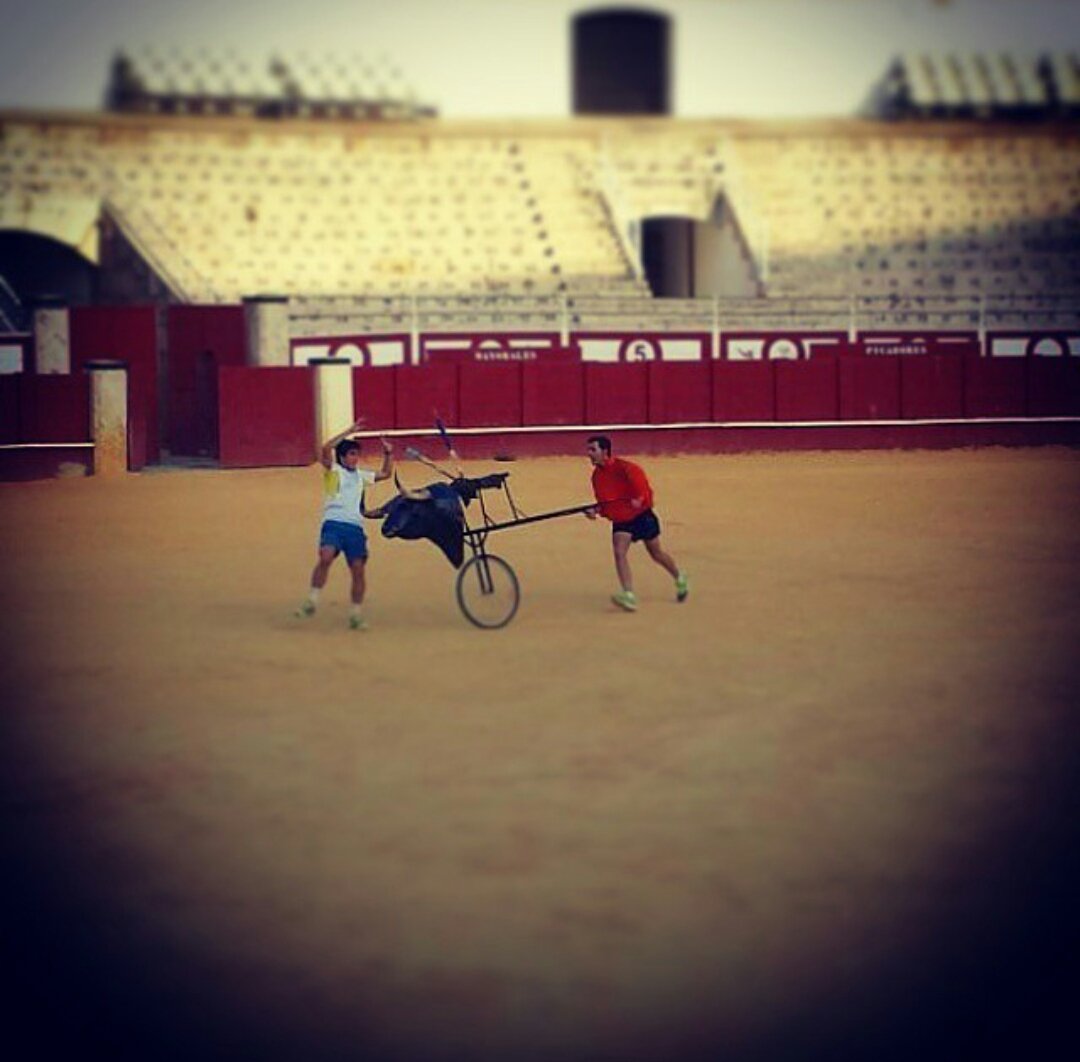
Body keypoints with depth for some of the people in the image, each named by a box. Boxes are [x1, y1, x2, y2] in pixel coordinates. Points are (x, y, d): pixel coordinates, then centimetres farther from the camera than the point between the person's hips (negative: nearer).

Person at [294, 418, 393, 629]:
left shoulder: (360, 475, 22)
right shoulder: (333, 471, 6)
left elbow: (385, 474, 35)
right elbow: (326, 449, -12)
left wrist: (388, 454, 21)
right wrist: (349, 432, -9)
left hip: (355, 526, 5)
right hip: (333, 523, -5)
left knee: (358, 569, -1)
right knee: (326, 557, -29)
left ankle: (355, 614, 10)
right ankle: (312, 601, -19)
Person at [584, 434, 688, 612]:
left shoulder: (621, 467, -21)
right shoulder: (596, 475, 1)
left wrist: (639, 498, -25)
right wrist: (596, 510, -9)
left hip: (641, 515, -5)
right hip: (619, 521, 5)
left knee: (656, 553, 10)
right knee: (619, 553, -18)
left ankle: (680, 578, 37)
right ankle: (629, 596, -24)